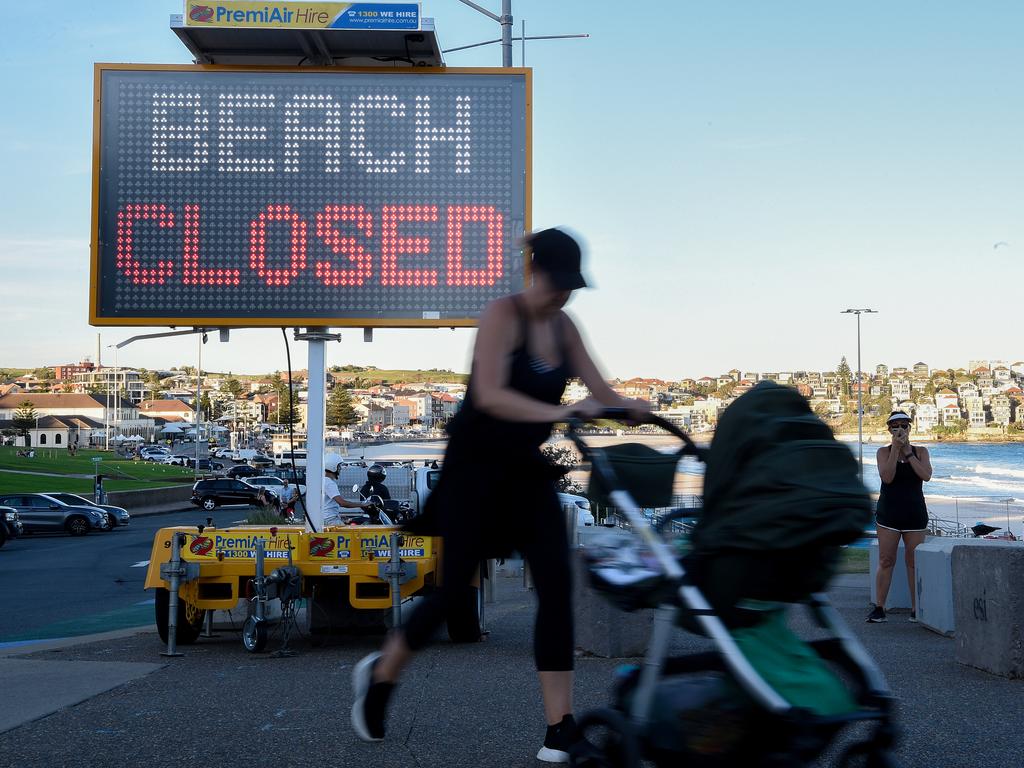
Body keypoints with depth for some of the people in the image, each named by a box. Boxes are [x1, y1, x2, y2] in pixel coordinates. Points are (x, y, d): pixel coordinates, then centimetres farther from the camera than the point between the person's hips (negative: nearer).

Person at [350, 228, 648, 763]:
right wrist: (555, 412, -41)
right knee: (454, 588, -1)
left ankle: (560, 727, -1)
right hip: (476, 467, -6)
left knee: (557, 586, -5)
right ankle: (379, 673, 26)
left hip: (528, 471, 6)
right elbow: (489, 394, -28)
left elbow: (599, 390, 0)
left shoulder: (564, 327, 5)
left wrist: (631, 407, -22)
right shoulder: (502, 315, -15)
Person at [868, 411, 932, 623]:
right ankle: (879, 608, 2)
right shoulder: (884, 452, 3)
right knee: (886, 561, -2)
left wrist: (907, 452, -10)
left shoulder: (920, 451, 7)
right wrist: (895, 449, -13)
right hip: (889, 512, -1)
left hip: (915, 513, 1)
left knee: (914, 562, 1)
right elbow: (887, 477, -12)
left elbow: (926, 475, -9)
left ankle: (916, 609, 7)